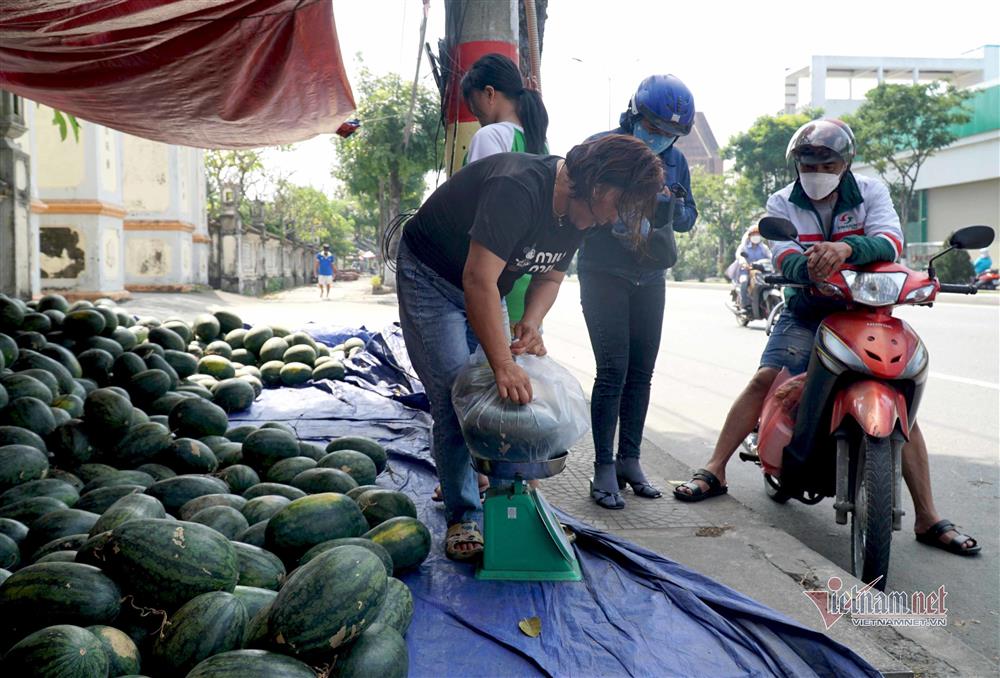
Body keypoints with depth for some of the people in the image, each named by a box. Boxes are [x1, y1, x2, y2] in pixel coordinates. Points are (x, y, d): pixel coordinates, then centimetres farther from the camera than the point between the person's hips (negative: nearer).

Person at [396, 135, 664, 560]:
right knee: (454, 394, -14)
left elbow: (550, 274, 3)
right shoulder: (517, 189, -36)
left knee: (510, 394, 3)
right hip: (431, 277, -8)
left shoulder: (578, 209, -7)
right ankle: (463, 517, -4)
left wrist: (531, 322, -18)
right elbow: (479, 280, -43)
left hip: (484, 290, 8)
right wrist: (503, 365, -47)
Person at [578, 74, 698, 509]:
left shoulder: (675, 160, 10)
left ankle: (629, 460, 19)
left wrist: (672, 208, -12)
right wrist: (617, 218, -25)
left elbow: (689, 217, 10)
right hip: (604, 275, -5)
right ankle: (604, 468, -2)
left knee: (641, 371, 7)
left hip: (650, 278, 6)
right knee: (613, 371, -11)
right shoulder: (600, 148, -7)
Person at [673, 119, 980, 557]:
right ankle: (713, 472, -9)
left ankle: (928, 520, 1)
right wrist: (811, 265, -44)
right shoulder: (782, 203, -1)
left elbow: (890, 242, -21)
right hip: (806, 311, 0)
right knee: (765, 378, -19)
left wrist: (845, 247, -43)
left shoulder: (870, 193, -2)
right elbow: (784, 258, -19)